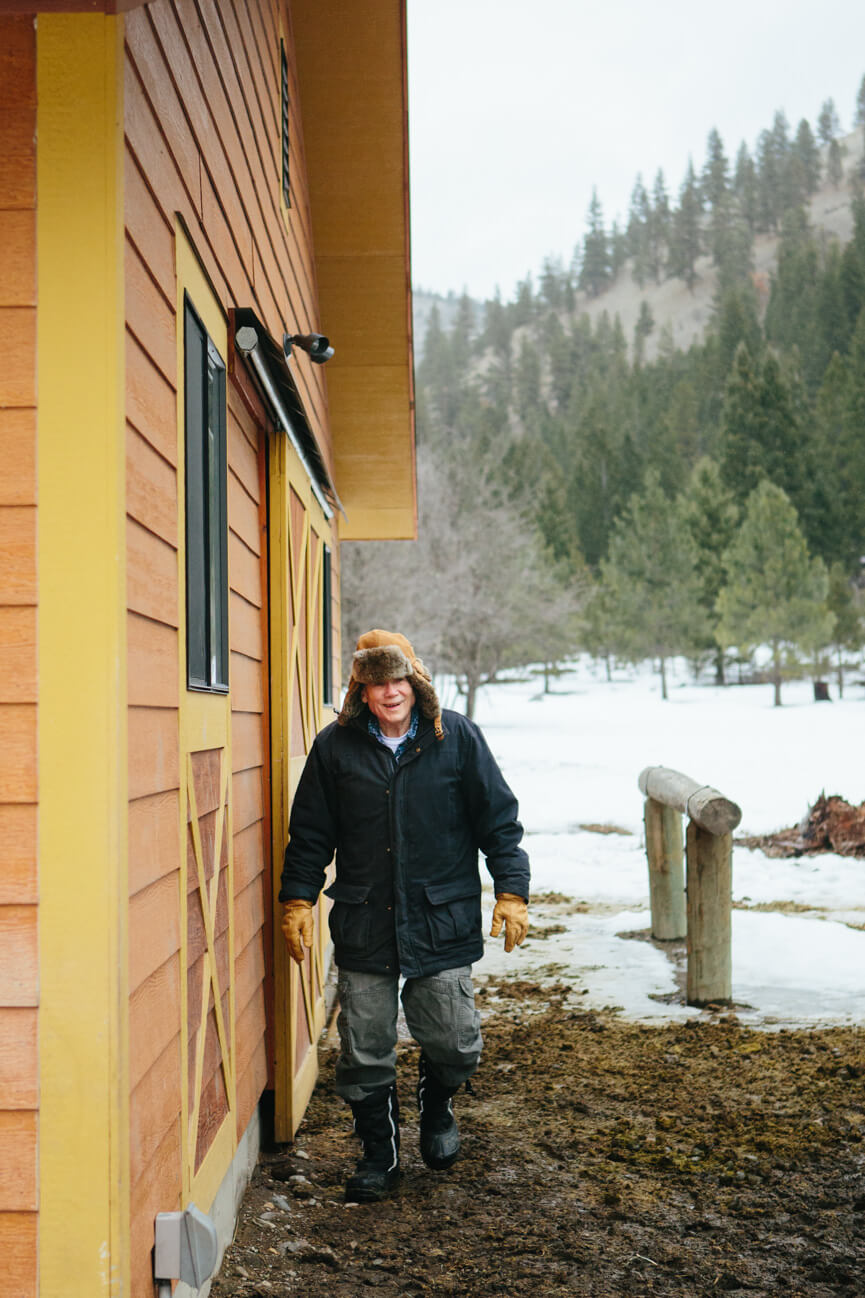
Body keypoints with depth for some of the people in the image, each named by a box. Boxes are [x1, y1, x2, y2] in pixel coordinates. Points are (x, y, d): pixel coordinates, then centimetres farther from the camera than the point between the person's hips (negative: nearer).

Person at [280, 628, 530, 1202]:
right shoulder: (336, 746, 1)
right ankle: (380, 1154, 26)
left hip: (443, 920, -1)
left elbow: (498, 820, 4)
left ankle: (437, 1111, 36)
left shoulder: (457, 737, -1)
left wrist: (512, 891, -1)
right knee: (364, 1052, 5)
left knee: (454, 1043, 2)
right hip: (363, 924, 1)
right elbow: (311, 833, 9)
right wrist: (298, 899, 4)